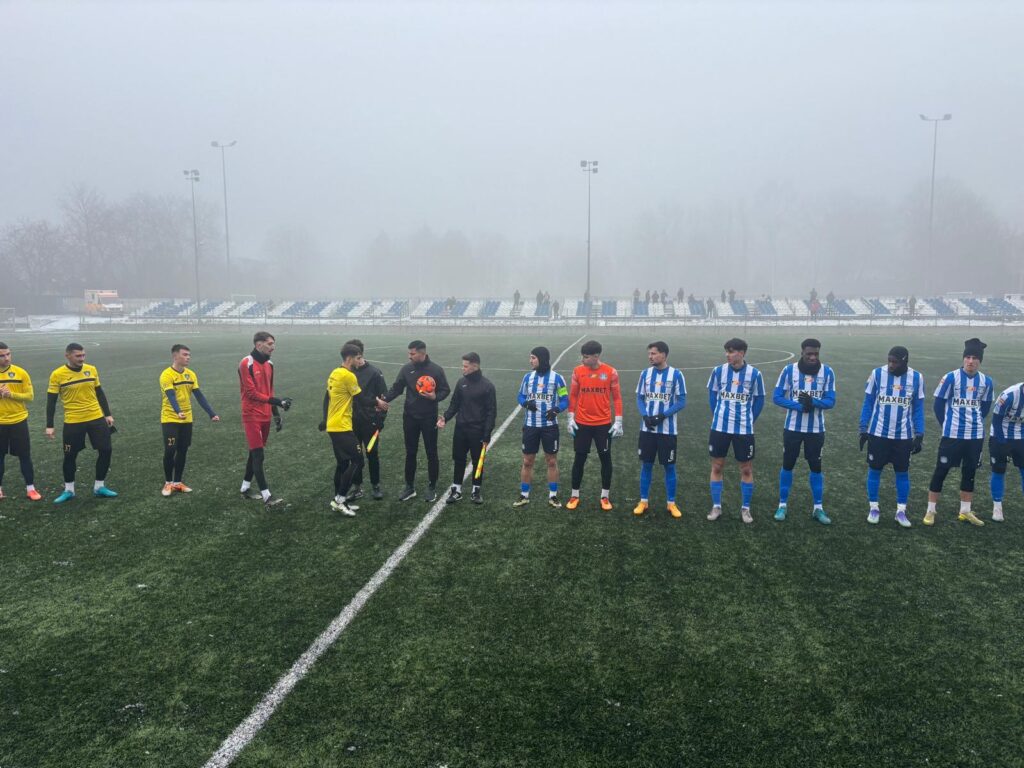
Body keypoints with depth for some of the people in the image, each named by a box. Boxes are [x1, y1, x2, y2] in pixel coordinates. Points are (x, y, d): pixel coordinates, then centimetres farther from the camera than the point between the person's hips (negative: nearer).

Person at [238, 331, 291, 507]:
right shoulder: (246, 364, -13)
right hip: (252, 417, -8)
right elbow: (251, 393, -18)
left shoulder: (269, 364, 10)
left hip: (265, 416, 8)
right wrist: (277, 401, -22)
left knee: (255, 453, 15)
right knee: (258, 455, -8)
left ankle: (245, 488, 28)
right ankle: (266, 496, -8)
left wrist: (276, 414, 17)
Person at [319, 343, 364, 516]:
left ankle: (338, 500, 19)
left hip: (333, 426, 10)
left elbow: (326, 399, 17)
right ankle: (339, 499, -3)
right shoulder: (348, 376, -17)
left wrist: (325, 420, 23)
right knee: (357, 461, -6)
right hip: (342, 428, -10)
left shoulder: (335, 373, 11)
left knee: (342, 463, 14)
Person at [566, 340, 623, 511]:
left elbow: (616, 397, -1)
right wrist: (571, 418, 0)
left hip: (604, 424, -1)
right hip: (582, 423, 1)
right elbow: (573, 396, 5)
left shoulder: (611, 372, -6)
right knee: (579, 458, 6)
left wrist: (618, 421, -5)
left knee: (605, 458, 6)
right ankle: (575, 495, 17)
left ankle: (605, 496, 18)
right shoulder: (577, 371, -2)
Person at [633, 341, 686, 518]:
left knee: (669, 466, 5)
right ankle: (644, 501, 20)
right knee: (646, 464, 9)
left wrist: (663, 415, -19)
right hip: (647, 429, 3)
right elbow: (640, 398, 6)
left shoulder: (676, 374, -7)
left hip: (667, 429, -3)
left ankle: (671, 503, 17)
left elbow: (681, 402, -7)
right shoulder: (645, 374, 3)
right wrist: (645, 416, -12)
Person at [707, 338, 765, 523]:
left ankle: (745, 509, 20)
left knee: (746, 469, 6)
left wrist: (749, 420, 4)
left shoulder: (754, 374, -7)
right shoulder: (718, 371, -3)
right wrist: (717, 417, 9)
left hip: (744, 429, -1)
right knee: (717, 467, 6)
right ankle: (716, 506, 19)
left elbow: (759, 400, 4)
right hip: (719, 427, 1)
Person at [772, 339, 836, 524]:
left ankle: (818, 508, 19)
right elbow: (776, 397, -8)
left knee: (816, 467, 9)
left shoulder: (827, 372, -5)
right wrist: (799, 406, -21)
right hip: (793, 427, -1)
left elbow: (830, 401, -6)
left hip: (816, 429, 1)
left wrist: (813, 402, -26)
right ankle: (782, 505, 18)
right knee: (787, 465, 7)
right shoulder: (789, 370, -8)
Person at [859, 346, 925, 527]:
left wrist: (919, 435, -3)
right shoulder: (877, 374, -8)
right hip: (878, 433, -1)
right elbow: (868, 403, -1)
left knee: (902, 472, 7)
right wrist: (863, 429, -3)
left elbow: (918, 408, 2)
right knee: (875, 470, 6)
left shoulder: (916, 378, -5)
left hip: (903, 436, 1)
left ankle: (901, 511, 19)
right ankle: (873, 508, 18)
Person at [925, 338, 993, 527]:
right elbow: (938, 404, -3)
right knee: (941, 471, 1)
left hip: (976, 435, 4)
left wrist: (974, 423, 9)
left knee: (969, 473, 13)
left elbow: (985, 406, 14)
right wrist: (948, 426, 4)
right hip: (952, 435, -4)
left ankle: (965, 512, 25)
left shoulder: (986, 381, 0)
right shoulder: (951, 378, -10)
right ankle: (931, 511, 10)